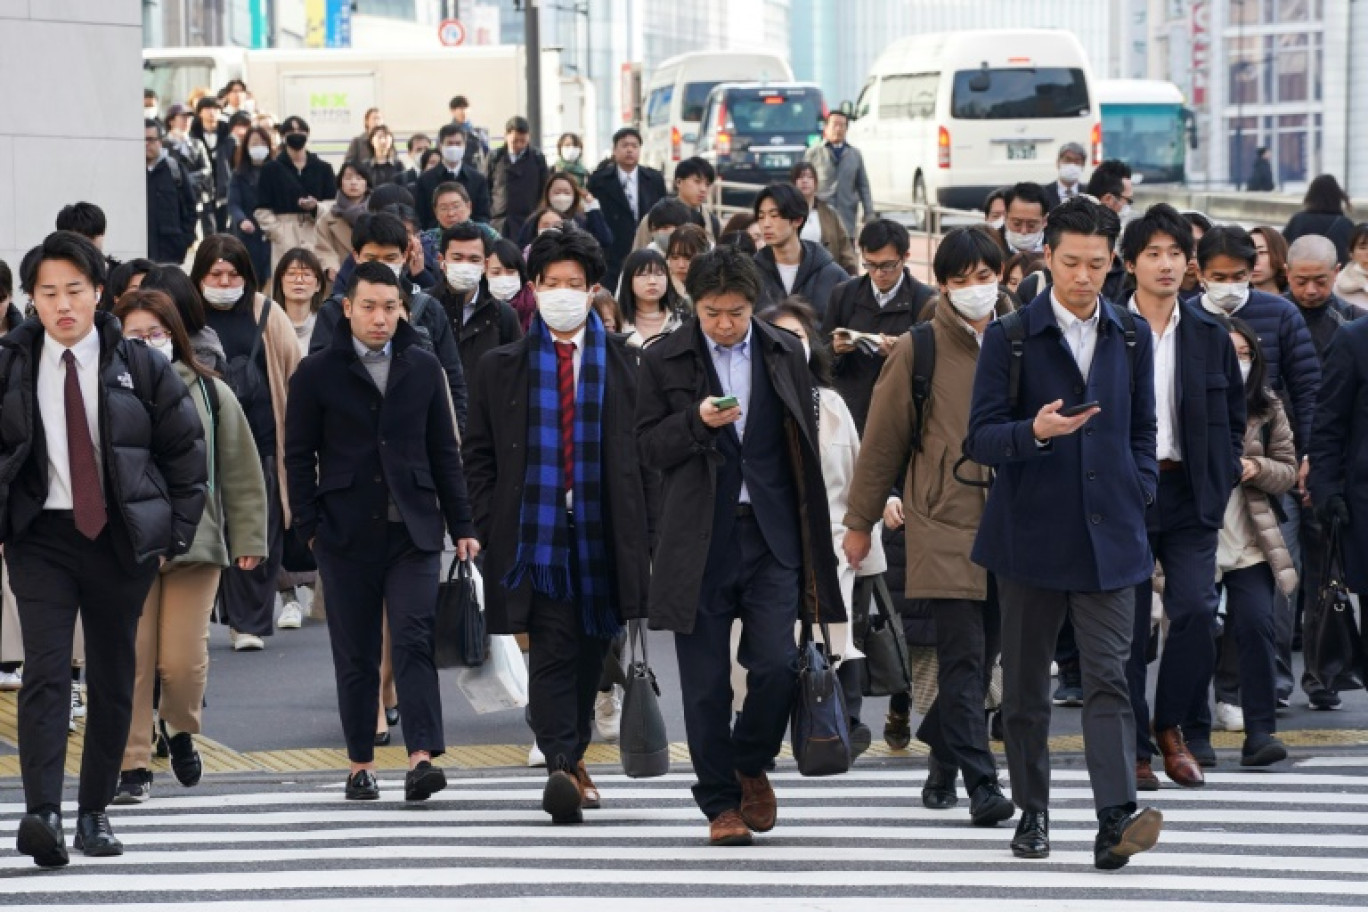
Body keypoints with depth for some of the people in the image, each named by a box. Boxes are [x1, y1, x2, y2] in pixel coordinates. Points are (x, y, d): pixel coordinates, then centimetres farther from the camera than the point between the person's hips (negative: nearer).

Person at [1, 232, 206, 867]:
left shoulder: (140, 367, 0)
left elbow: (185, 449, 8)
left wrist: (176, 532, 4)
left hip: (122, 538, 1)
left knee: (113, 676, 6)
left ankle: (95, 812, 16)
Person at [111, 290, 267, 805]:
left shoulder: (210, 394, 4)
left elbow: (240, 471, 8)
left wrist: (247, 538, 5)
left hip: (194, 545, 0)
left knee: (183, 661, -4)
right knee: (132, 661, -2)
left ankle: (181, 730, 27)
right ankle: (133, 765, 8)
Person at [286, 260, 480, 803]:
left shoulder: (423, 369, 10)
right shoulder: (318, 374, 3)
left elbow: (445, 452, 12)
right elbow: (299, 455, 4)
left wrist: (461, 525, 8)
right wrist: (310, 528, -4)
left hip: (412, 529, 1)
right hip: (347, 534, -1)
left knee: (415, 641, -12)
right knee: (355, 656, 4)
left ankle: (422, 758, -20)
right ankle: (361, 765, 13)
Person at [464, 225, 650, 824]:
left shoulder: (626, 364, 9)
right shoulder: (501, 368, 8)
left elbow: (648, 451, 9)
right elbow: (478, 454, 10)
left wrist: (642, 530, 2)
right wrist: (491, 526, -1)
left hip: (604, 532, 2)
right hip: (535, 532, -2)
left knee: (590, 652, 9)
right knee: (551, 651, -12)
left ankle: (572, 756, 25)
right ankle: (561, 767, -19)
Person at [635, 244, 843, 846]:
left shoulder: (785, 353, 9)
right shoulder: (664, 361, 2)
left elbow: (803, 446, 14)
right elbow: (649, 447, 1)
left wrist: (814, 537, 11)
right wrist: (697, 422, -18)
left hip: (771, 535, 1)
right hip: (699, 541, -1)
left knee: (777, 665, -9)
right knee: (705, 682, 1)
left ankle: (751, 765, 19)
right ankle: (721, 803, 13)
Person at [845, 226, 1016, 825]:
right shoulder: (918, 351, 0)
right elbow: (882, 439, 6)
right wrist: (860, 521, 9)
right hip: (944, 526, -3)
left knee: (984, 655, 9)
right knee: (963, 658, -10)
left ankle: (941, 749, 30)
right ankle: (981, 785, -11)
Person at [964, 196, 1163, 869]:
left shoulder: (1131, 338, 10)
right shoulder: (1010, 336, -1)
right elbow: (979, 440, -5)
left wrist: (1137, 500, 9)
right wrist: (1035, 432, -24)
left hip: (1107, 537, 1)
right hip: (1031, 532, -1)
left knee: (1108, 679, -9)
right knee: (1026, 683, 8)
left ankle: (1116, 821, -18)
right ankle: (1033, 812, 21)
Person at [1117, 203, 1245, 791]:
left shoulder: (1210, 336, 9)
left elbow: (1232, 418, 14)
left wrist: (1220, 489, 4)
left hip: (1189, 494, 2)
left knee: (1196, 610, -13)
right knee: (1128, 627, 1)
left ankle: (1171, 726, 7)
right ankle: (1136, 748, 11)